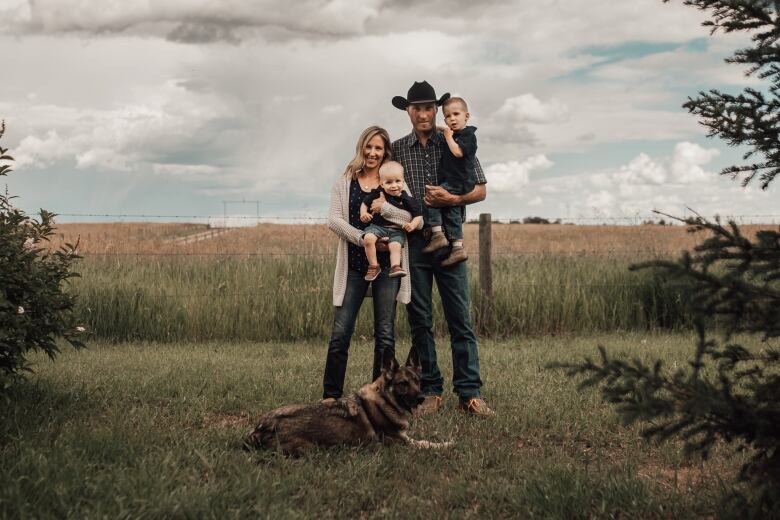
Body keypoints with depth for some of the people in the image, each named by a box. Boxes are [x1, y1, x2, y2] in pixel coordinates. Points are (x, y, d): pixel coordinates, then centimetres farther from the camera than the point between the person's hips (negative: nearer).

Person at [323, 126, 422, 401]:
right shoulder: (344, 182, 10)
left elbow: (416, 220, -3)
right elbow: (333, 220, -2)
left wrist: (384, 208, -17)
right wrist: (362, 238, -15)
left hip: (387, 265, 0)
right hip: (353, 265, 0)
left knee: (385, 335, 3)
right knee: (340, 333, -2)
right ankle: (330, 396, 8)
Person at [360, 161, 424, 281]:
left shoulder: (407, 200, 0)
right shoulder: (377, 194, 2)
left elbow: (418, 215, 3)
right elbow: (365, 203, 15)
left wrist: (412, 225, -17)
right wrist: (363, 213, -5)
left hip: (397, 231, 0)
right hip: (378, 226, 0)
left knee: (395, 246, -29)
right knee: (368, 239, -27)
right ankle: (373, 266, -17)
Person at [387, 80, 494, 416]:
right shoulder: (396, 149, 9)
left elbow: (480, 190, 5)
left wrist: (452, 199, -12)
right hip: (412, 242, 1)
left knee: (460, 318, -4)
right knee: (420, 320, 3)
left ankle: (468, 394, -1)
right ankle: (430, 392, 11)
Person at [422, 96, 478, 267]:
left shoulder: (468, 135, -10)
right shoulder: (454, 136, 18)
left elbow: (458, 152, -25)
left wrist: (448, 135, -13)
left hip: (457, 182, -10)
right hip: (453, 184, 10)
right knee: (452, 215, 8)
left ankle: (437, 234, -15)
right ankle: (458, 248, 10)